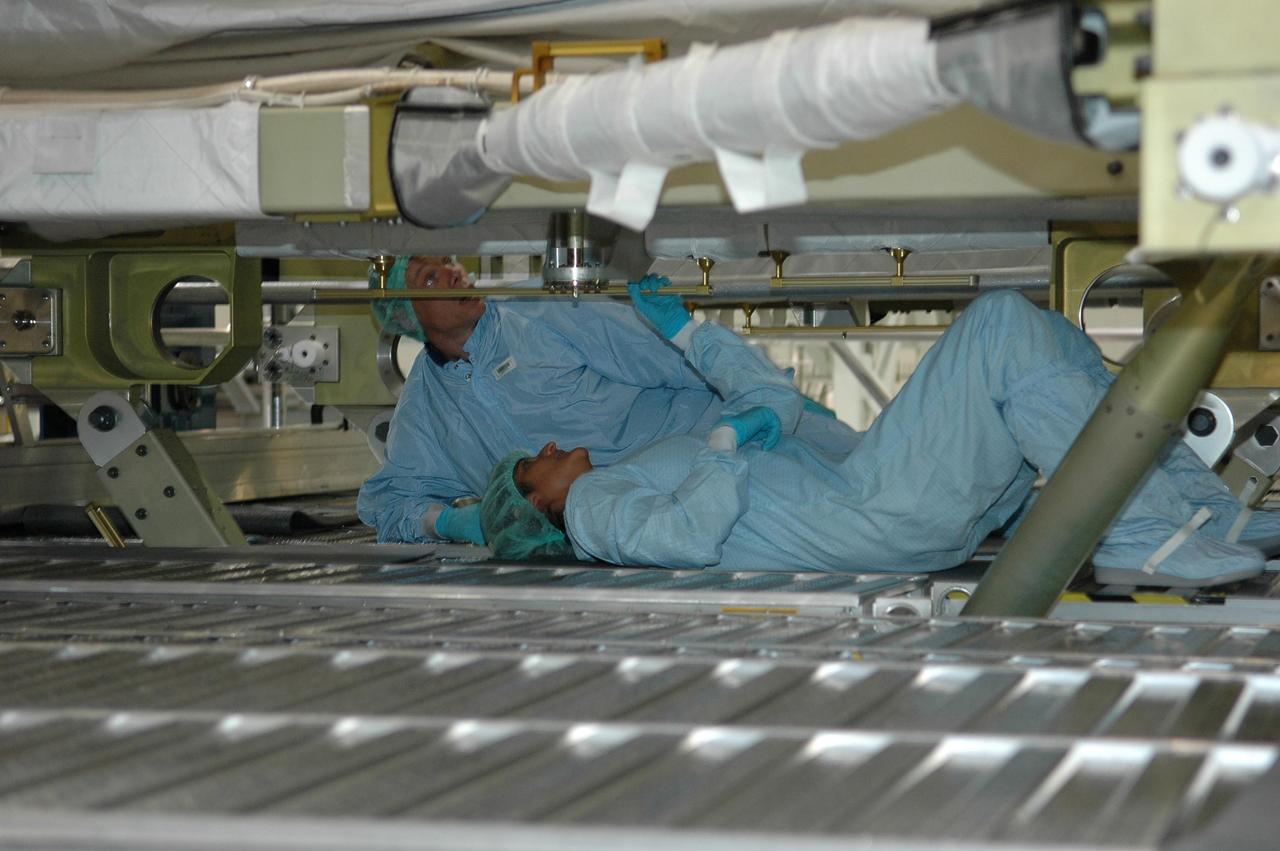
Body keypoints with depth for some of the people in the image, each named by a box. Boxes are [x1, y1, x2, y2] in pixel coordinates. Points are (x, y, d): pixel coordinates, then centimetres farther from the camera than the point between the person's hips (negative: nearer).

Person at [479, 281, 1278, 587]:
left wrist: (686, 330, 38)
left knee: (1058, 341, 8)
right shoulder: (592, 507, 6)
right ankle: (1140, 533, -23)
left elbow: (776, 401, 36)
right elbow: (687, 536, -15)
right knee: (1001, 325, -19)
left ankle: (1213, 510, 1)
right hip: (876, 514, -9)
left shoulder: (674, 466, 32)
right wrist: (731, 446, -8)